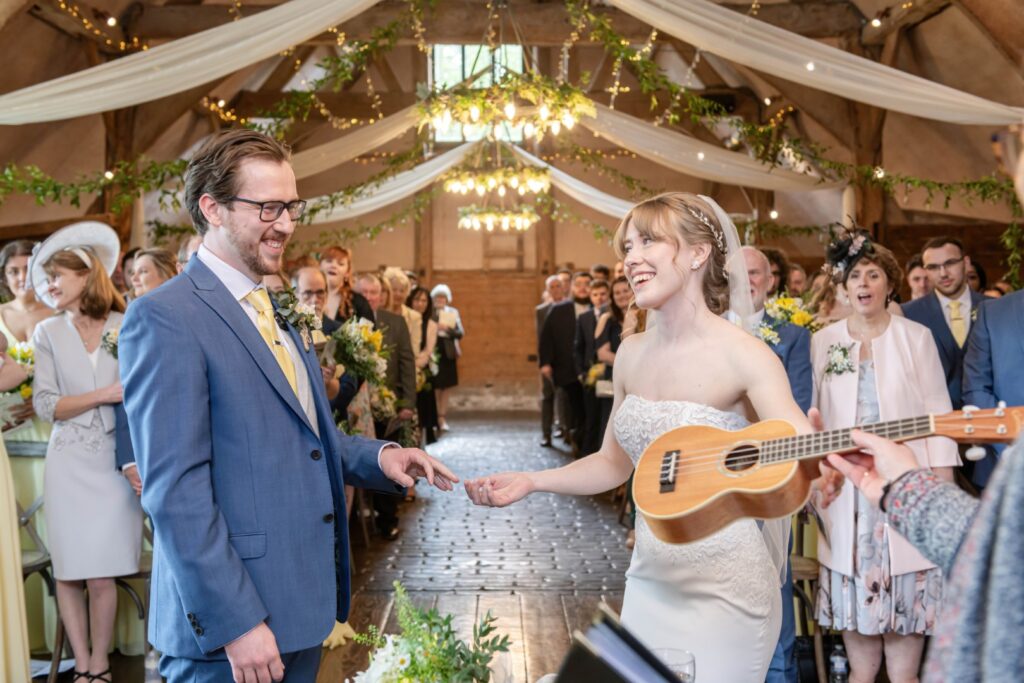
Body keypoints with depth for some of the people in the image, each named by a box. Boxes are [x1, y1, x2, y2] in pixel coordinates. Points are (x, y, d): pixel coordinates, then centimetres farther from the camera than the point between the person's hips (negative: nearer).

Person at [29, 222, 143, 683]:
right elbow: (45, 405, -3)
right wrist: (101, 395, -15)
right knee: (69, 572, 2)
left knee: (102, 575, -2)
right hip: (69, 464, 1)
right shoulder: (48, 333, 5)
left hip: (116, 463, -1)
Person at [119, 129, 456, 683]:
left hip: (303, 606, 8)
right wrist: (234, 622, -21)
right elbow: (176, 491, -19)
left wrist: (376, 455, 3)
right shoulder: (165, 319, -14)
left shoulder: (279, 316, 14)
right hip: (232, 625, -8)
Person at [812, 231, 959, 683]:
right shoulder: (823, 342, 7)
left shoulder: (916, 337, 3)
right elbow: (813, 415, 6)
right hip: (846, 486, 1)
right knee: (855, 586, 5)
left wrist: (943, 484, -5)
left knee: (908, 589, -1)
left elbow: (938, 412, 1)